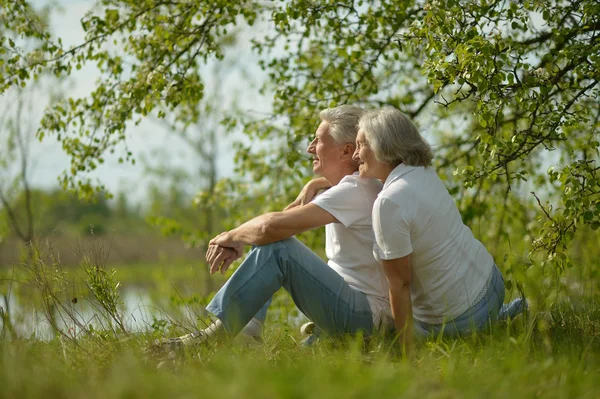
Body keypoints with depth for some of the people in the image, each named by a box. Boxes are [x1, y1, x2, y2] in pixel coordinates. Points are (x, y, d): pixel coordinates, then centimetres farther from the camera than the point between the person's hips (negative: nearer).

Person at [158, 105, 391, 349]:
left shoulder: (356, 191, -19)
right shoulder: (349, 187, 13)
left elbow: (272, 226, -27)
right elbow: (278, 222, 11)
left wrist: (232, 236, -8)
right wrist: (236, 241, -5)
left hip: (365, 316, -10)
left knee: (278, 247, -24)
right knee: (267, 241, 16)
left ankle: (218, 331, -22)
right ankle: (249, 329, 11)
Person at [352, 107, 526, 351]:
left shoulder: (389, 203, -25)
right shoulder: (425, 172, 1)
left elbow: (400, 285, -20)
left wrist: (407, 349, -13)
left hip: (458, 319, -9)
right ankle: (496, 316, 23)